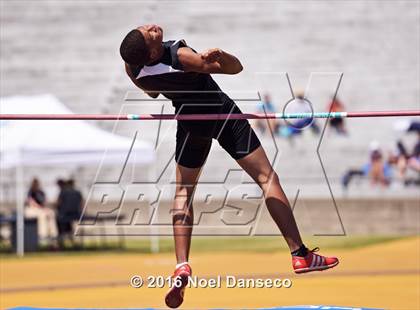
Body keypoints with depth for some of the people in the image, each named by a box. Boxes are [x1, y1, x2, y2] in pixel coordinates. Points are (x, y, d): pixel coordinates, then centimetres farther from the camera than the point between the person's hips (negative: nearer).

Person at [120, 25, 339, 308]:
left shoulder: (133, 69, -15)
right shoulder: (181, 56, -31)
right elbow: (235, 67, -22)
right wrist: (221, 56, -39)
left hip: (191, 122, 4)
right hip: (222, 113, -4)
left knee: (183, 191, 18)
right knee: (267, 178, 4)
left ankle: (182, 266, -1)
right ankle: (300, 255, 1)